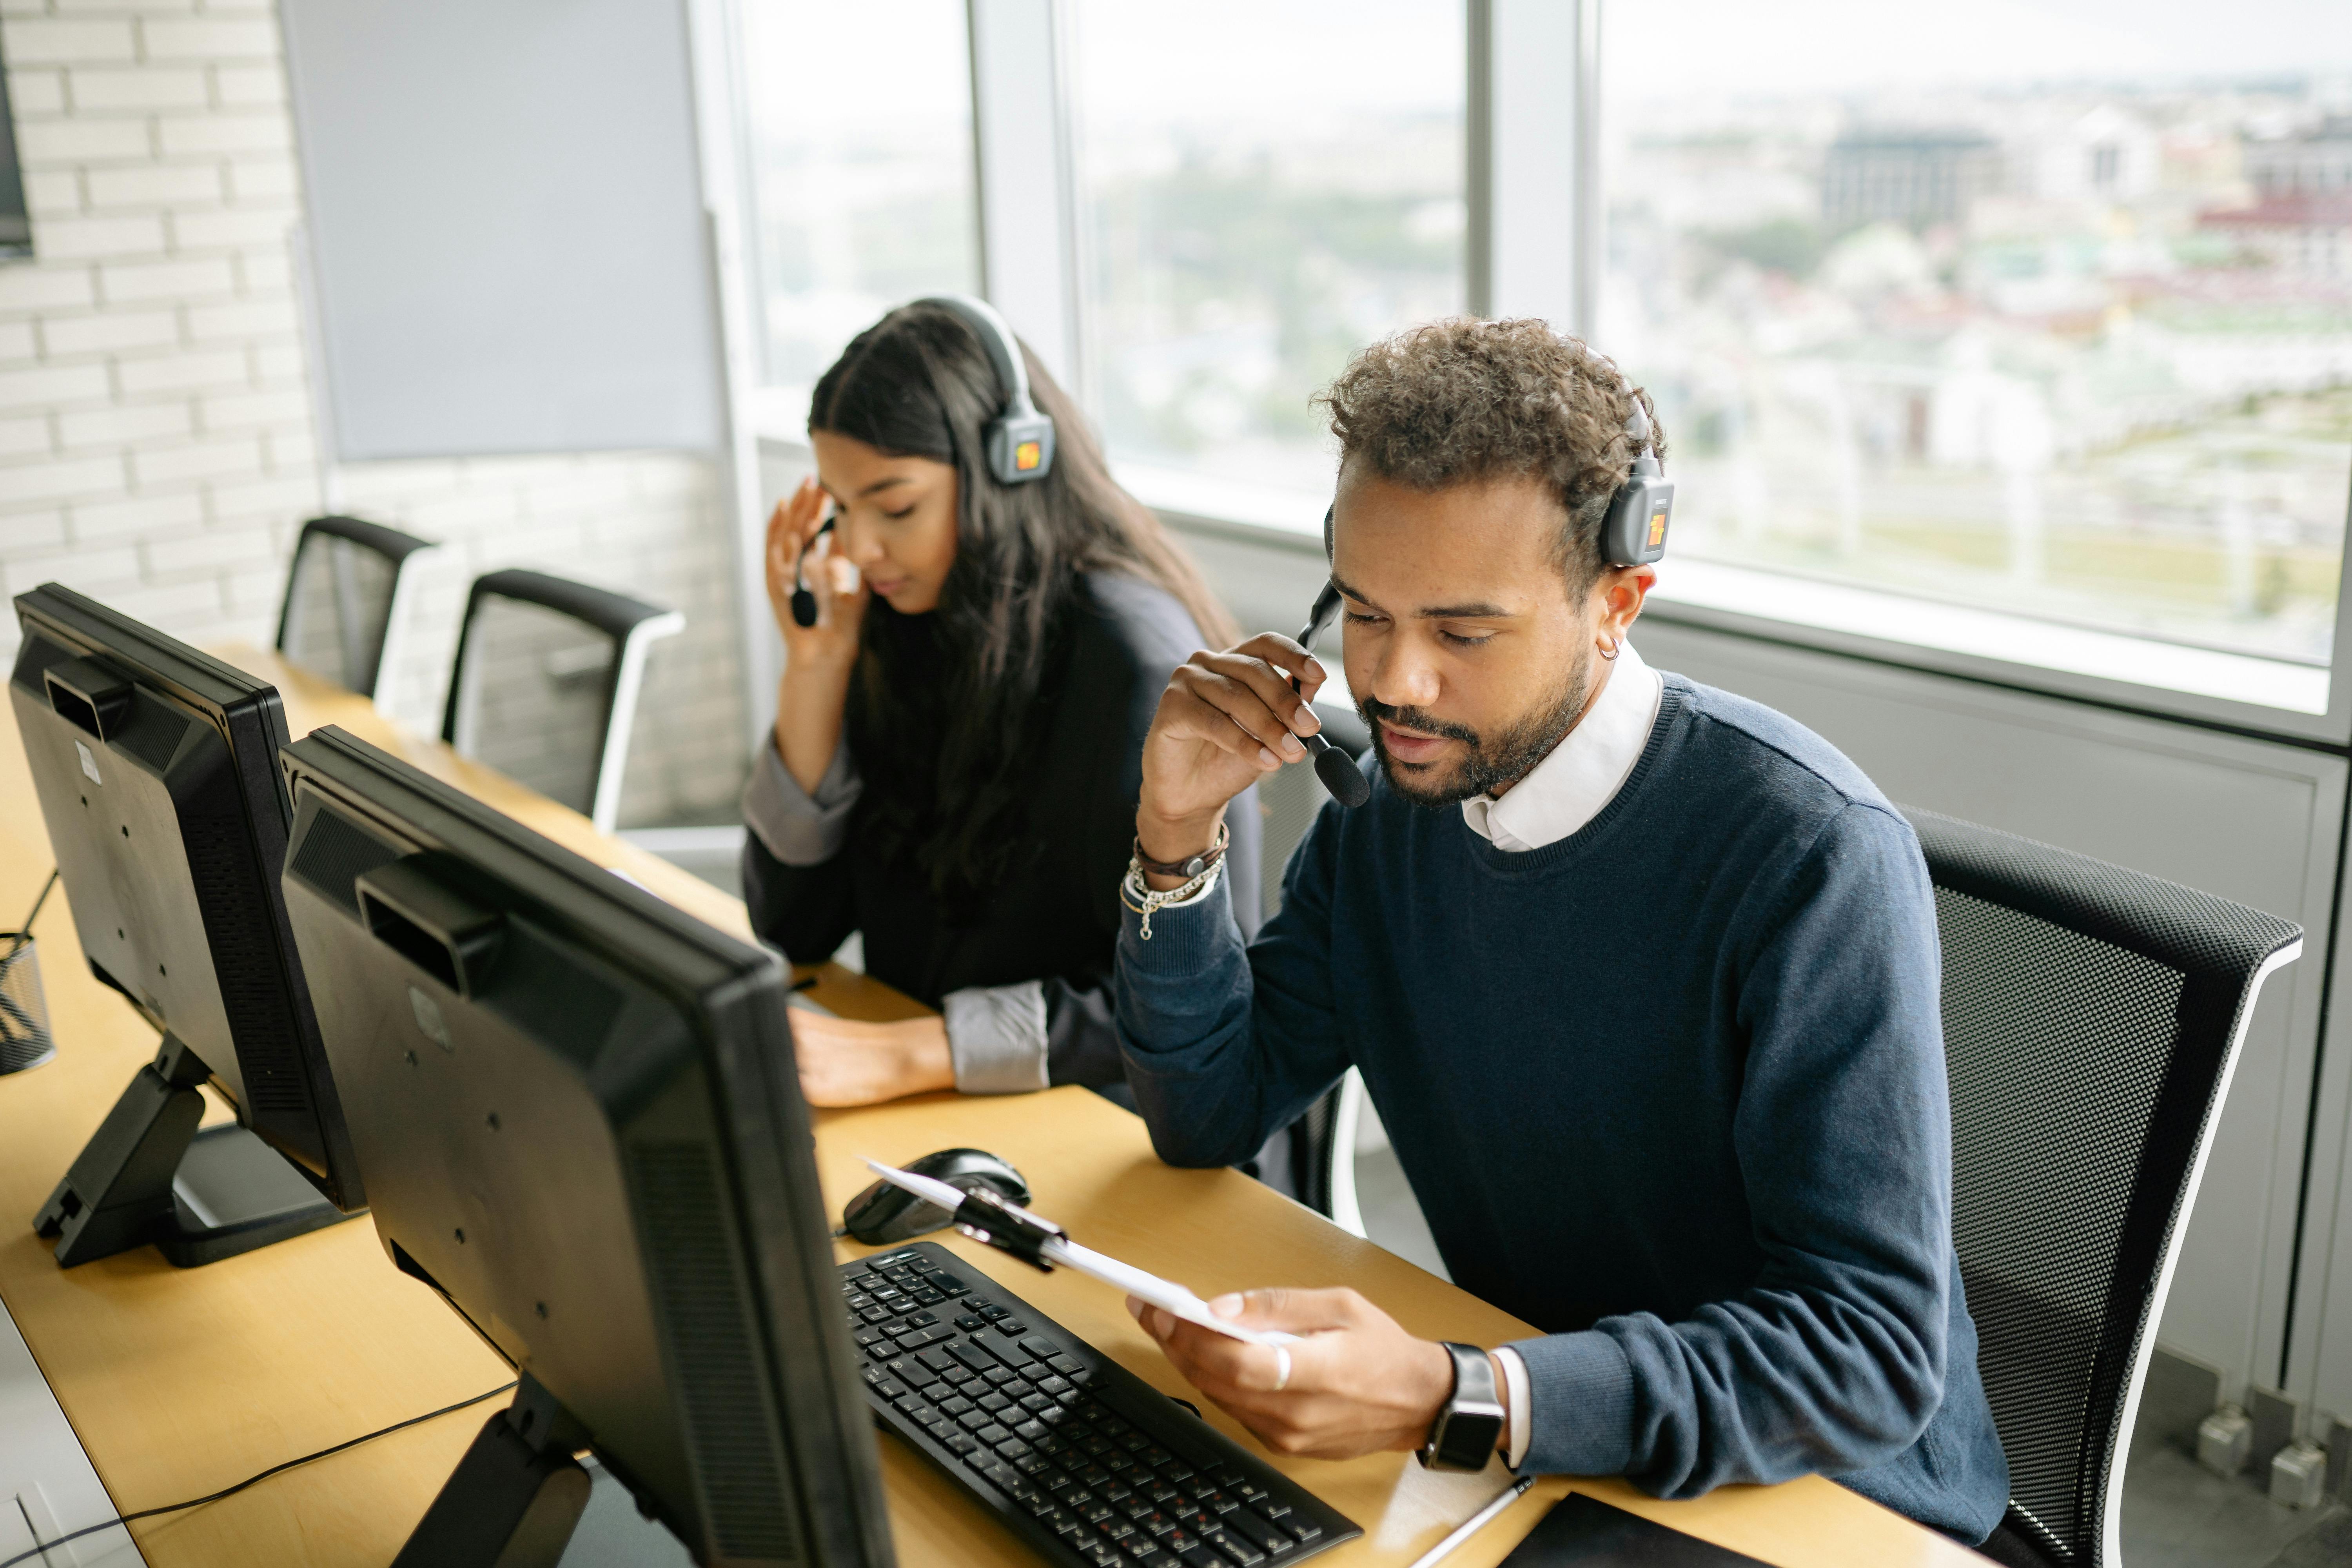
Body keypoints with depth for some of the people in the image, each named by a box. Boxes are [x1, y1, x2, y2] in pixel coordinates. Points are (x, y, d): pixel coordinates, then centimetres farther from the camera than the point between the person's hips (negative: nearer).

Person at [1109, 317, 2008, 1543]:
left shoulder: (1810, 856, -24)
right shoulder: (1394, 797, -4)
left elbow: (1872, 1354, -27)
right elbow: (1207, 1119, 3)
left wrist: (1452, 1399, -39)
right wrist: (1177, 837, -12)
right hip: (1518, 1440, 5)